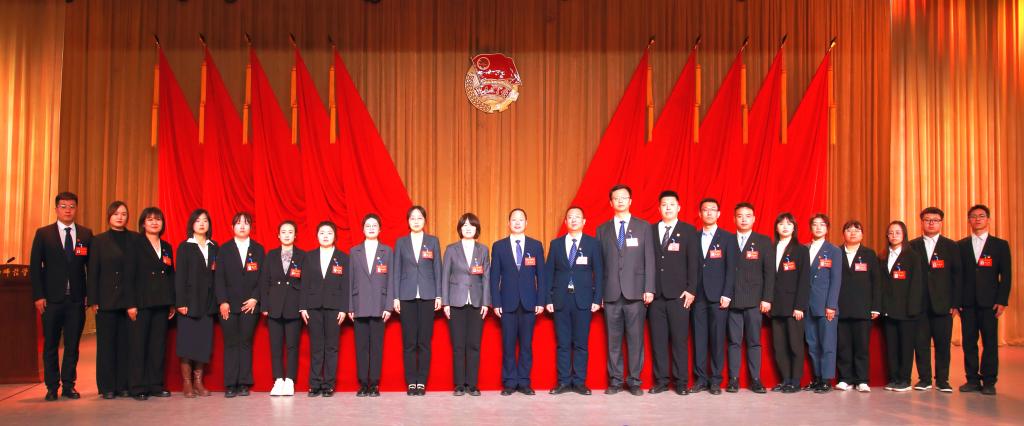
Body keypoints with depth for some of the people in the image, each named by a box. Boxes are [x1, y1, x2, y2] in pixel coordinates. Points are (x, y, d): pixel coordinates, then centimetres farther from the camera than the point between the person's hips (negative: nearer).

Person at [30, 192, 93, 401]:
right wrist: (38, 296, -7)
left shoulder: (86, 234, 7)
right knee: (50, 345, 6)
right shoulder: (43, 234, 4)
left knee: (72, 345, 6)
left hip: (76, 299, 1)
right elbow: (35, 267, 1)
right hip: (51, 299, -1)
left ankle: (68, 385, 15)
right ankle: (52, 386, 15)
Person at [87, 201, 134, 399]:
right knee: (106, 343, 2)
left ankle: (124, 385, 8)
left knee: (126, 343, 1)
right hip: (106, 300, 0)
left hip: (130, 299, 0)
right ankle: (107, 387, 9)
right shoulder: (99, 241, 7)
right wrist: (93, 300, -3)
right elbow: (93, 272, 4)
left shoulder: (135, 239, 7)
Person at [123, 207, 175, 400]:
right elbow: (129, 275, -6)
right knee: (138, 344, -2)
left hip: (161, 304, 5)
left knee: (158, 345, 6)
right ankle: (138, 387, 4)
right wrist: (131, 304, -13)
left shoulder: (167, 247, 14)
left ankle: (156, 385, 13)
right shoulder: (135, 245, 0)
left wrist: (172, 303, 9)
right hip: (142, 303, -5)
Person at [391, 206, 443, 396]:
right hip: (407, 295, 0)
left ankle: (422, 382, 7)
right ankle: (411, 382, 8)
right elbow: (397, 271, 7)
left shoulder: (433, 241, 7)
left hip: (427, 296, 0)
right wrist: (396, 297, 0)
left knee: (424, 341, 0)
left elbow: (437, 269, 6)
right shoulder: (401, 242, 8)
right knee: (409, 342, 1)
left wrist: (438, 296, 0)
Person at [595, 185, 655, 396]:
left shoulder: (643, 227, 8)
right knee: (613, 339, 4)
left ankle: (634, 381, 10)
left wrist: (649, 289, -5)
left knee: (636, 339, 0)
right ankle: (615, 380, 12)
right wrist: (598, 292, 2)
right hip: (611, 293, 1)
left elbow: (649, 259, 3)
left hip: (636, 292, -1)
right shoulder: (602, 229, 11)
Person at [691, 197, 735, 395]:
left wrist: (727, 295, -8)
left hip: (718, 296, -2)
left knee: (717, 338, 0)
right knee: (699, 338, 2)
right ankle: (701, 379, 9)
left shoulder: (727, 238, 4)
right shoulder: (693, 237, 11)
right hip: (698, 296, 2)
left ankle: (715, 380, 7)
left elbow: (731, 269, -1)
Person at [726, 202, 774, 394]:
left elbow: (769, 272, 2)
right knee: (734, 341, 2)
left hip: (754, 300, -1)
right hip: (732, 300, 1)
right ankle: (733, 379, 6)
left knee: (754, 341, 3)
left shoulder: (764, 241, 6)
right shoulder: (728, 241, 9)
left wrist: (767, 298, -5)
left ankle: (755, 380, 9)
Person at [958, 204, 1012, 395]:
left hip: (989, 302, -1)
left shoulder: (1000, 245, 6)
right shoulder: (960, 246, 10)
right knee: (969, 342, 3)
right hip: (967, 302, 2)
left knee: (990, 342, 0)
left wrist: (1002, 301, -6)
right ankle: (973, 380, 11)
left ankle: (989, 381, 8)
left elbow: (1005, 276, 2)